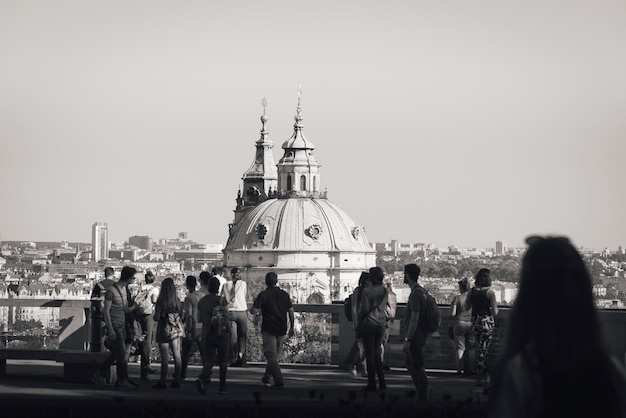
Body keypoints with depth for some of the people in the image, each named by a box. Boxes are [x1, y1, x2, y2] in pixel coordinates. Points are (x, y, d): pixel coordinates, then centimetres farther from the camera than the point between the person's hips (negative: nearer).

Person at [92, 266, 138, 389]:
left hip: (122, 325, 9)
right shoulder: (111, 291, -15)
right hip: (114, 326, -9)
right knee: (122, 353, -6)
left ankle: (98, 375, 19)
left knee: (116, 353, 11)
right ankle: (122, 380, 3)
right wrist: (111, 330, -18)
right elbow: (106, 311, -15)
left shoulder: (124, 289, 11)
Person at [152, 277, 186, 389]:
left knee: (165, 358, -2)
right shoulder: (177, 301, -1)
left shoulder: (160, 302, -14)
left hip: (164, 330, -4)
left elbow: (157, 318, -14)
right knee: (177, 355, 7)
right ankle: (177, 381, 10)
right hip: (177, 330, 4)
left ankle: (162, 382, 2)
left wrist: (155, 316, 8)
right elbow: (182, 316, 7)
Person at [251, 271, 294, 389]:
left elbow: (254, 311, -12)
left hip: (269, 329, -5)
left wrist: (258, 311, 12)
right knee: (275, 355, 18)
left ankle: (280, 382, -13)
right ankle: (267, 378, 29)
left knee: (271, 356, -4)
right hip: (281, 329, 5)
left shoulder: (263, 295, -7)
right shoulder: (284, 294, 5)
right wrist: (291, 327, 13)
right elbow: (291, 311, 6)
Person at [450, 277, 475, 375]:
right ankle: (472, 369, 11)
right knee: (471, 348, 10)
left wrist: (456, 319, 9)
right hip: (471, 323, 2)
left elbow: (452, 313, -11)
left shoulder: (457, 298, -8)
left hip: (460, 324, -2)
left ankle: (459, 369, 4)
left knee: (460, 348, 5)